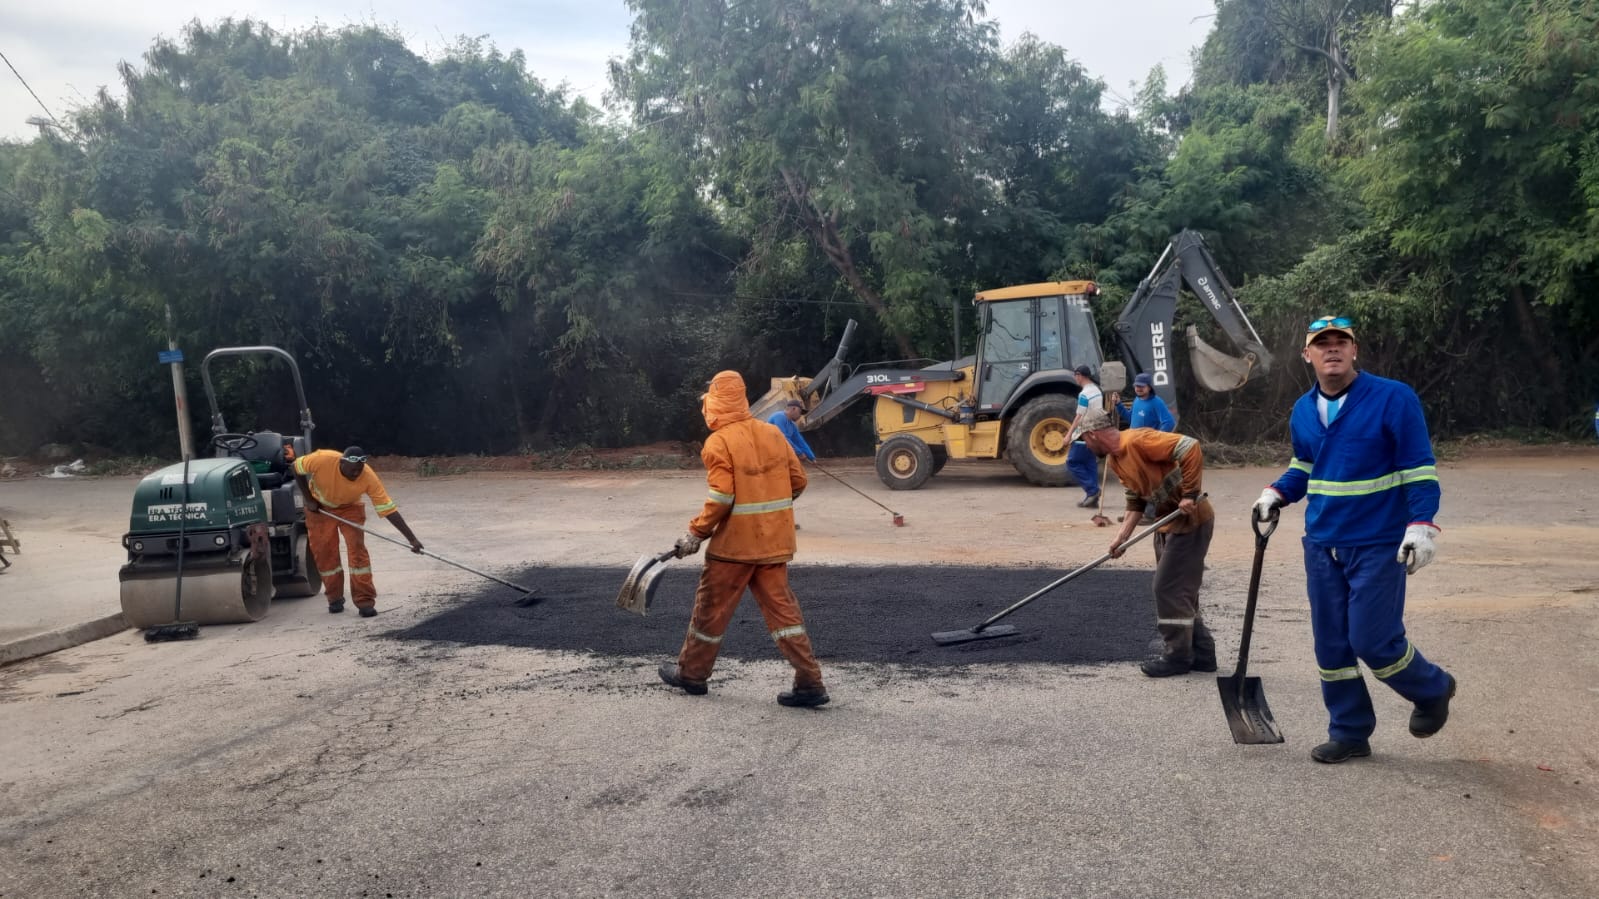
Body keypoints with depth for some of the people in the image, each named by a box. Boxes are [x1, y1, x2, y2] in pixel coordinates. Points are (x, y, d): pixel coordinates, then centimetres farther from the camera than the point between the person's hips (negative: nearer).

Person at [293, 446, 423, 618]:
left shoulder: (369, 477, -35)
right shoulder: (322, 460, -36)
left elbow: (388, 509, -33)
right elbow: (297, 467, -15)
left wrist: (412, 539, -37)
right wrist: (308, 499, -15)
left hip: (350, 507, 0)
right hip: (319, 506, 1)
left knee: (357, 548, -14)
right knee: (323, 551, -2)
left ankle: (365, 601, -11)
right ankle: (335, 598, 15)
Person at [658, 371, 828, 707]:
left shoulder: (719, 442, -12)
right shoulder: (773, 433, 5)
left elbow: (720, 498, -17)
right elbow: (798, 480, 8)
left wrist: (696, 534, -7)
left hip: (735, 543, -5)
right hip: (774, 541, 5)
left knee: (711, 608, 11)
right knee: (781, 607, 7)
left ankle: (691, 673, 26)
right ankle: (809, 682, 3)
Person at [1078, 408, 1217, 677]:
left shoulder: (1138, 440, -22)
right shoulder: (1114, 460, 7)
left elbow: (1191, 449, -28)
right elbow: (1136, 499, 11)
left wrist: (1190, 495, -27)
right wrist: (1122, 536, 1)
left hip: (1190, 521, -10)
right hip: (1167, 523, 10)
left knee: (1169, 588, -5)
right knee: (1179, 590, 15)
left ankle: (1178, 655, 8)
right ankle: (1201, 653, 25)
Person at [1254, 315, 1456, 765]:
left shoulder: (1394, 398, -10)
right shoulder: (1303, 411, 7)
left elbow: (1420, 469, -10)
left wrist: (1420, 526, -19)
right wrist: (1276, 494, 6)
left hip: (1379, 546, -6)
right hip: (1322, 546, 6)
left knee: (1373, 641, -6)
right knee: (1331, 644, 8)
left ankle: (1433, 689, 25)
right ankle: (1349, 733, 21)